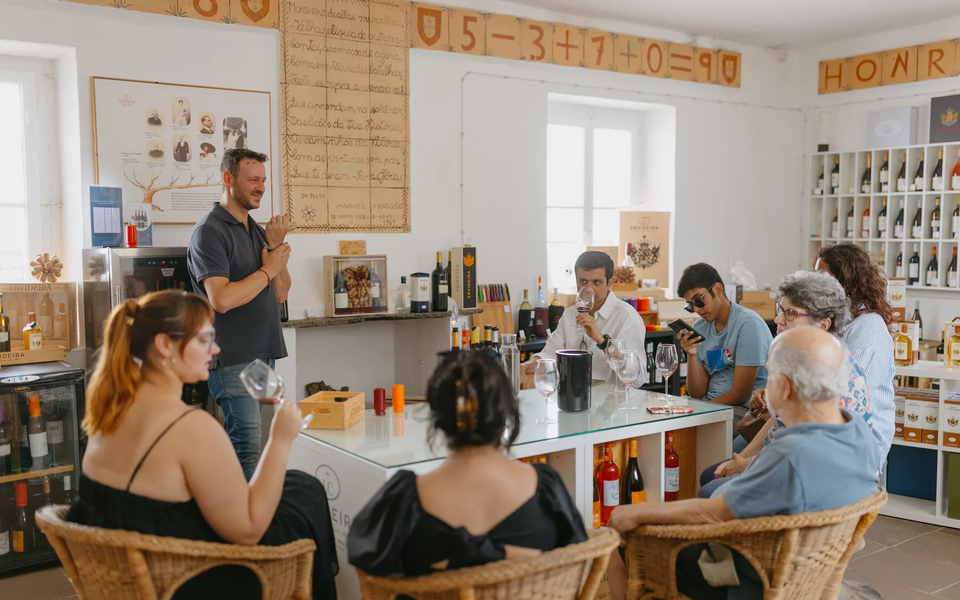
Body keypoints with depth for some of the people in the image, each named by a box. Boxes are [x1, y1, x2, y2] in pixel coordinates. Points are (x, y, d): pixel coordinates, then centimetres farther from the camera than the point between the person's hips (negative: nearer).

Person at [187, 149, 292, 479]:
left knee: (243, 445, 12)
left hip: (263, 353, 8)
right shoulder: (210, 231, -10)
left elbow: (280, 294, 11)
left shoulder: (257, 231, 15)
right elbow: (222, 299, -21)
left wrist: (276, 246, -2)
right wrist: (267, 269, -10)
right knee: (248, 449, -10)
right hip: (232, 359, -8)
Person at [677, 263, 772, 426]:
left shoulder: (749, 324, -13)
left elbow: (739, 395, -14)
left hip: (744, 409, -6)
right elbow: (697, 394, 4)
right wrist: (691, 355, -10)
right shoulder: (699, 328, 8)